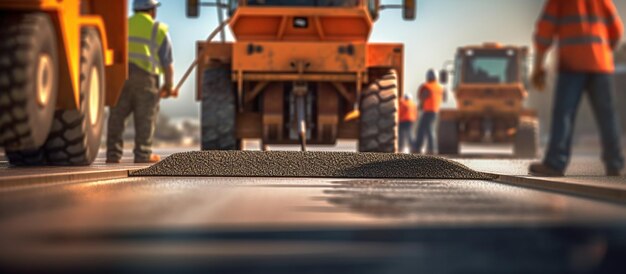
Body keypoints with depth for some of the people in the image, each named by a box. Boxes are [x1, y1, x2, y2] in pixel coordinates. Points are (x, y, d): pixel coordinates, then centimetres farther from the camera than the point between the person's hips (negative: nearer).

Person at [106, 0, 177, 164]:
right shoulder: (159, 30, 7)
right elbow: (167, 61, 5)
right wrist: (169, 86, 16)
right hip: (145, 76, -3)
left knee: (117, 115, 4)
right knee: (145, 116, 4)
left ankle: (113, 154, 0)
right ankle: (143, 154, 3)